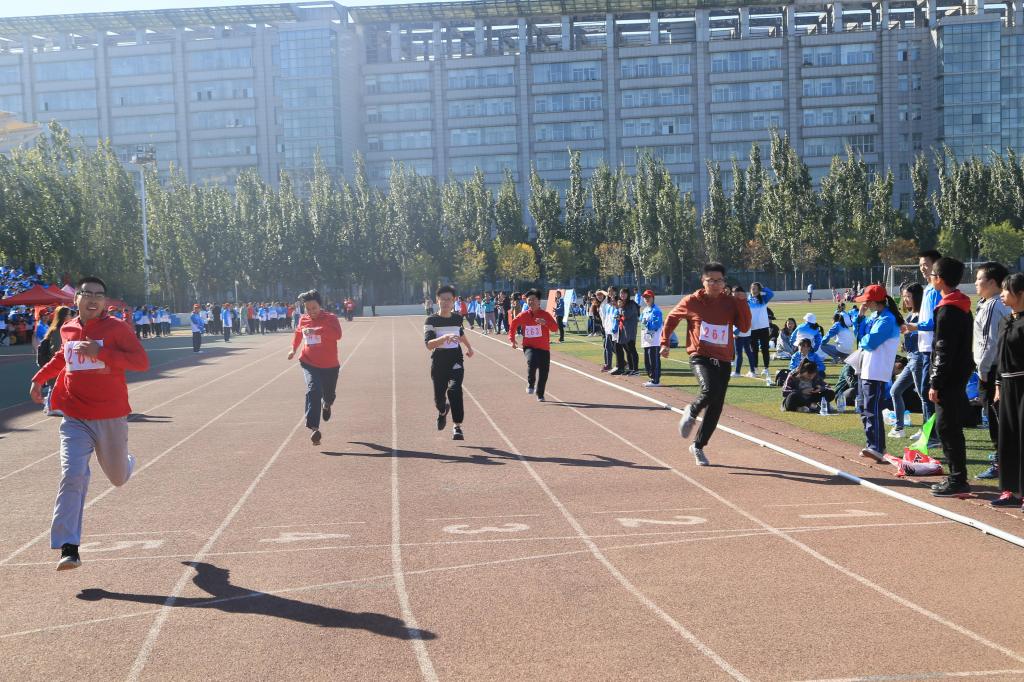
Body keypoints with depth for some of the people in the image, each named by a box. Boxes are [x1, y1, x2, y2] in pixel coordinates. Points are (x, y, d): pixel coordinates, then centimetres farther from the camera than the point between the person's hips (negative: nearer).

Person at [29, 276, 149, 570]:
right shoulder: (67, 329, 6)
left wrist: (101, 352, -25)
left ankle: (127, 463, 55)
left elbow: (142, 361, -18)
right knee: (72, 477, -15)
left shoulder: (117, 328, -8)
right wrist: (40, 377, 21)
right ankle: (69, 549, -15)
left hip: (111, 418, -2)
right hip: (75, 419, 2)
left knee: (118, 478, 15)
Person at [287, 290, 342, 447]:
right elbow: (298, 333, 26)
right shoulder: (303, 320, 2)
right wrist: (293, 349, 19)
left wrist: (317, 330, -40)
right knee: (313, 391, -23)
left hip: (330, 365, -1)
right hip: (309, 363, 1)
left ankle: (326, 405, 58)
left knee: (329, 395, 17)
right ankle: (314, 429, -30)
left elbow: (337, 334, -33)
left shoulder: (330, 318, -12)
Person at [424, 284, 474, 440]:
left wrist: (469, 347, 27)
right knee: (439, 397, 8)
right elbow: (429, 344, -23)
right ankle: (443, 411, 46)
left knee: (454, 390, -22)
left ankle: (457, 427, -18)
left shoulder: (457, 318, 4)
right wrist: (445, 338, -36)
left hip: (456, 361, 1)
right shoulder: (431, 320, -9)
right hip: (439, 363, -1)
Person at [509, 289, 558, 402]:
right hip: (529, 346, 0)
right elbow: (513, 325, 18)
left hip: (544, 348, 0)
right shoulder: (523, 315, 1)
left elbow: (555, 327, -15)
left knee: (544, 373, 2)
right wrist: (512, 339, 11)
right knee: (532, 362, -31)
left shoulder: (545, 314, -4)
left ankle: (540, 395, 22)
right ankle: (530, 384, -9)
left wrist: (545, 322, -32)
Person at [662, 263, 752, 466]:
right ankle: (691, 412, 3)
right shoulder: (692, 302, -2)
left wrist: (743, 303, -12)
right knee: (710, 390, -31)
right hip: (700, 356, -3)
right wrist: (665, 343, 9)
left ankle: (698, 447, 22)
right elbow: (671, 318, 13)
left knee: (715, 408, 4)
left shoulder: (731, 302, 3)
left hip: (723, 360, 3)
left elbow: (744, 327, -4)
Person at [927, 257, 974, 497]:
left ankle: (958, 481, -4)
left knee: (947, 428, -6)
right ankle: (956, 477, 20)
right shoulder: (962, 306, 14)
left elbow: (944, 351, -20)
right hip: (960, 376, 10)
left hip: (949, 379, -10)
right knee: (952, 428, 15)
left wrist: (935, 383, -18)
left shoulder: (947, 310, -17)